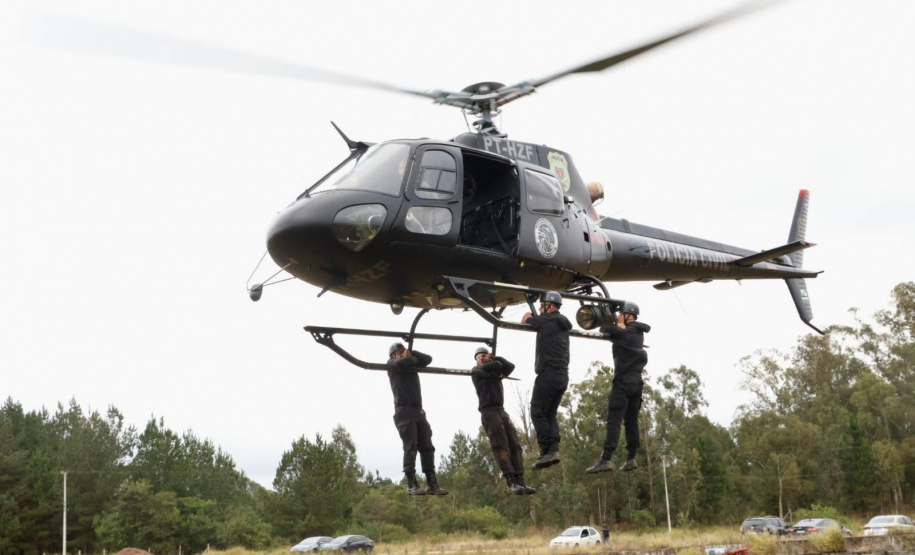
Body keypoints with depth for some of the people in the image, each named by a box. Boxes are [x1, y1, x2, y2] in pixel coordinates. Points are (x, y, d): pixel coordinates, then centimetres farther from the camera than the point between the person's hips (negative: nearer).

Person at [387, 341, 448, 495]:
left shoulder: (413, 364, 25)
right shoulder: (391, 363, 9)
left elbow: (428, 359, 13)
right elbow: (402, 363, -12)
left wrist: (411, 354, 5)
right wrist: (412, 358, 7)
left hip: (418, 411, 6)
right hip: (404, 410, -6)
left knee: (427, 447, 0)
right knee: (410, 446, -13)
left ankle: (432, 484, -1)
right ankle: (411, 484, -16)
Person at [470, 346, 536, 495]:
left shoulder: (495, 372, 27)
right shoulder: (476, 371, 9)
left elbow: (510, 366, 10)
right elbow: (496, 366, -5)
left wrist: (495, 358, 8)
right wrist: (495, 362, 15)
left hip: (502, 411, 7)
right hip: (489, 412, -6)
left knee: (515, 446, -7)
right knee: (501, 447, -16)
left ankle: (520, 481, -15)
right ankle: (511, 483, -25)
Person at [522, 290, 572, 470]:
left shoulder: (546, 320, -7)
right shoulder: (563, 323, 16)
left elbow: (525, 321, 10)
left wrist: (528, 315, 28)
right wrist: (535, 317, 26)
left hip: (548, 374, -8)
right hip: (563, 376, 8)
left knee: (538, 413, -6)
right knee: (550, 414, 10)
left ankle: (546, 452, -13)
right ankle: (554, 449, -7)